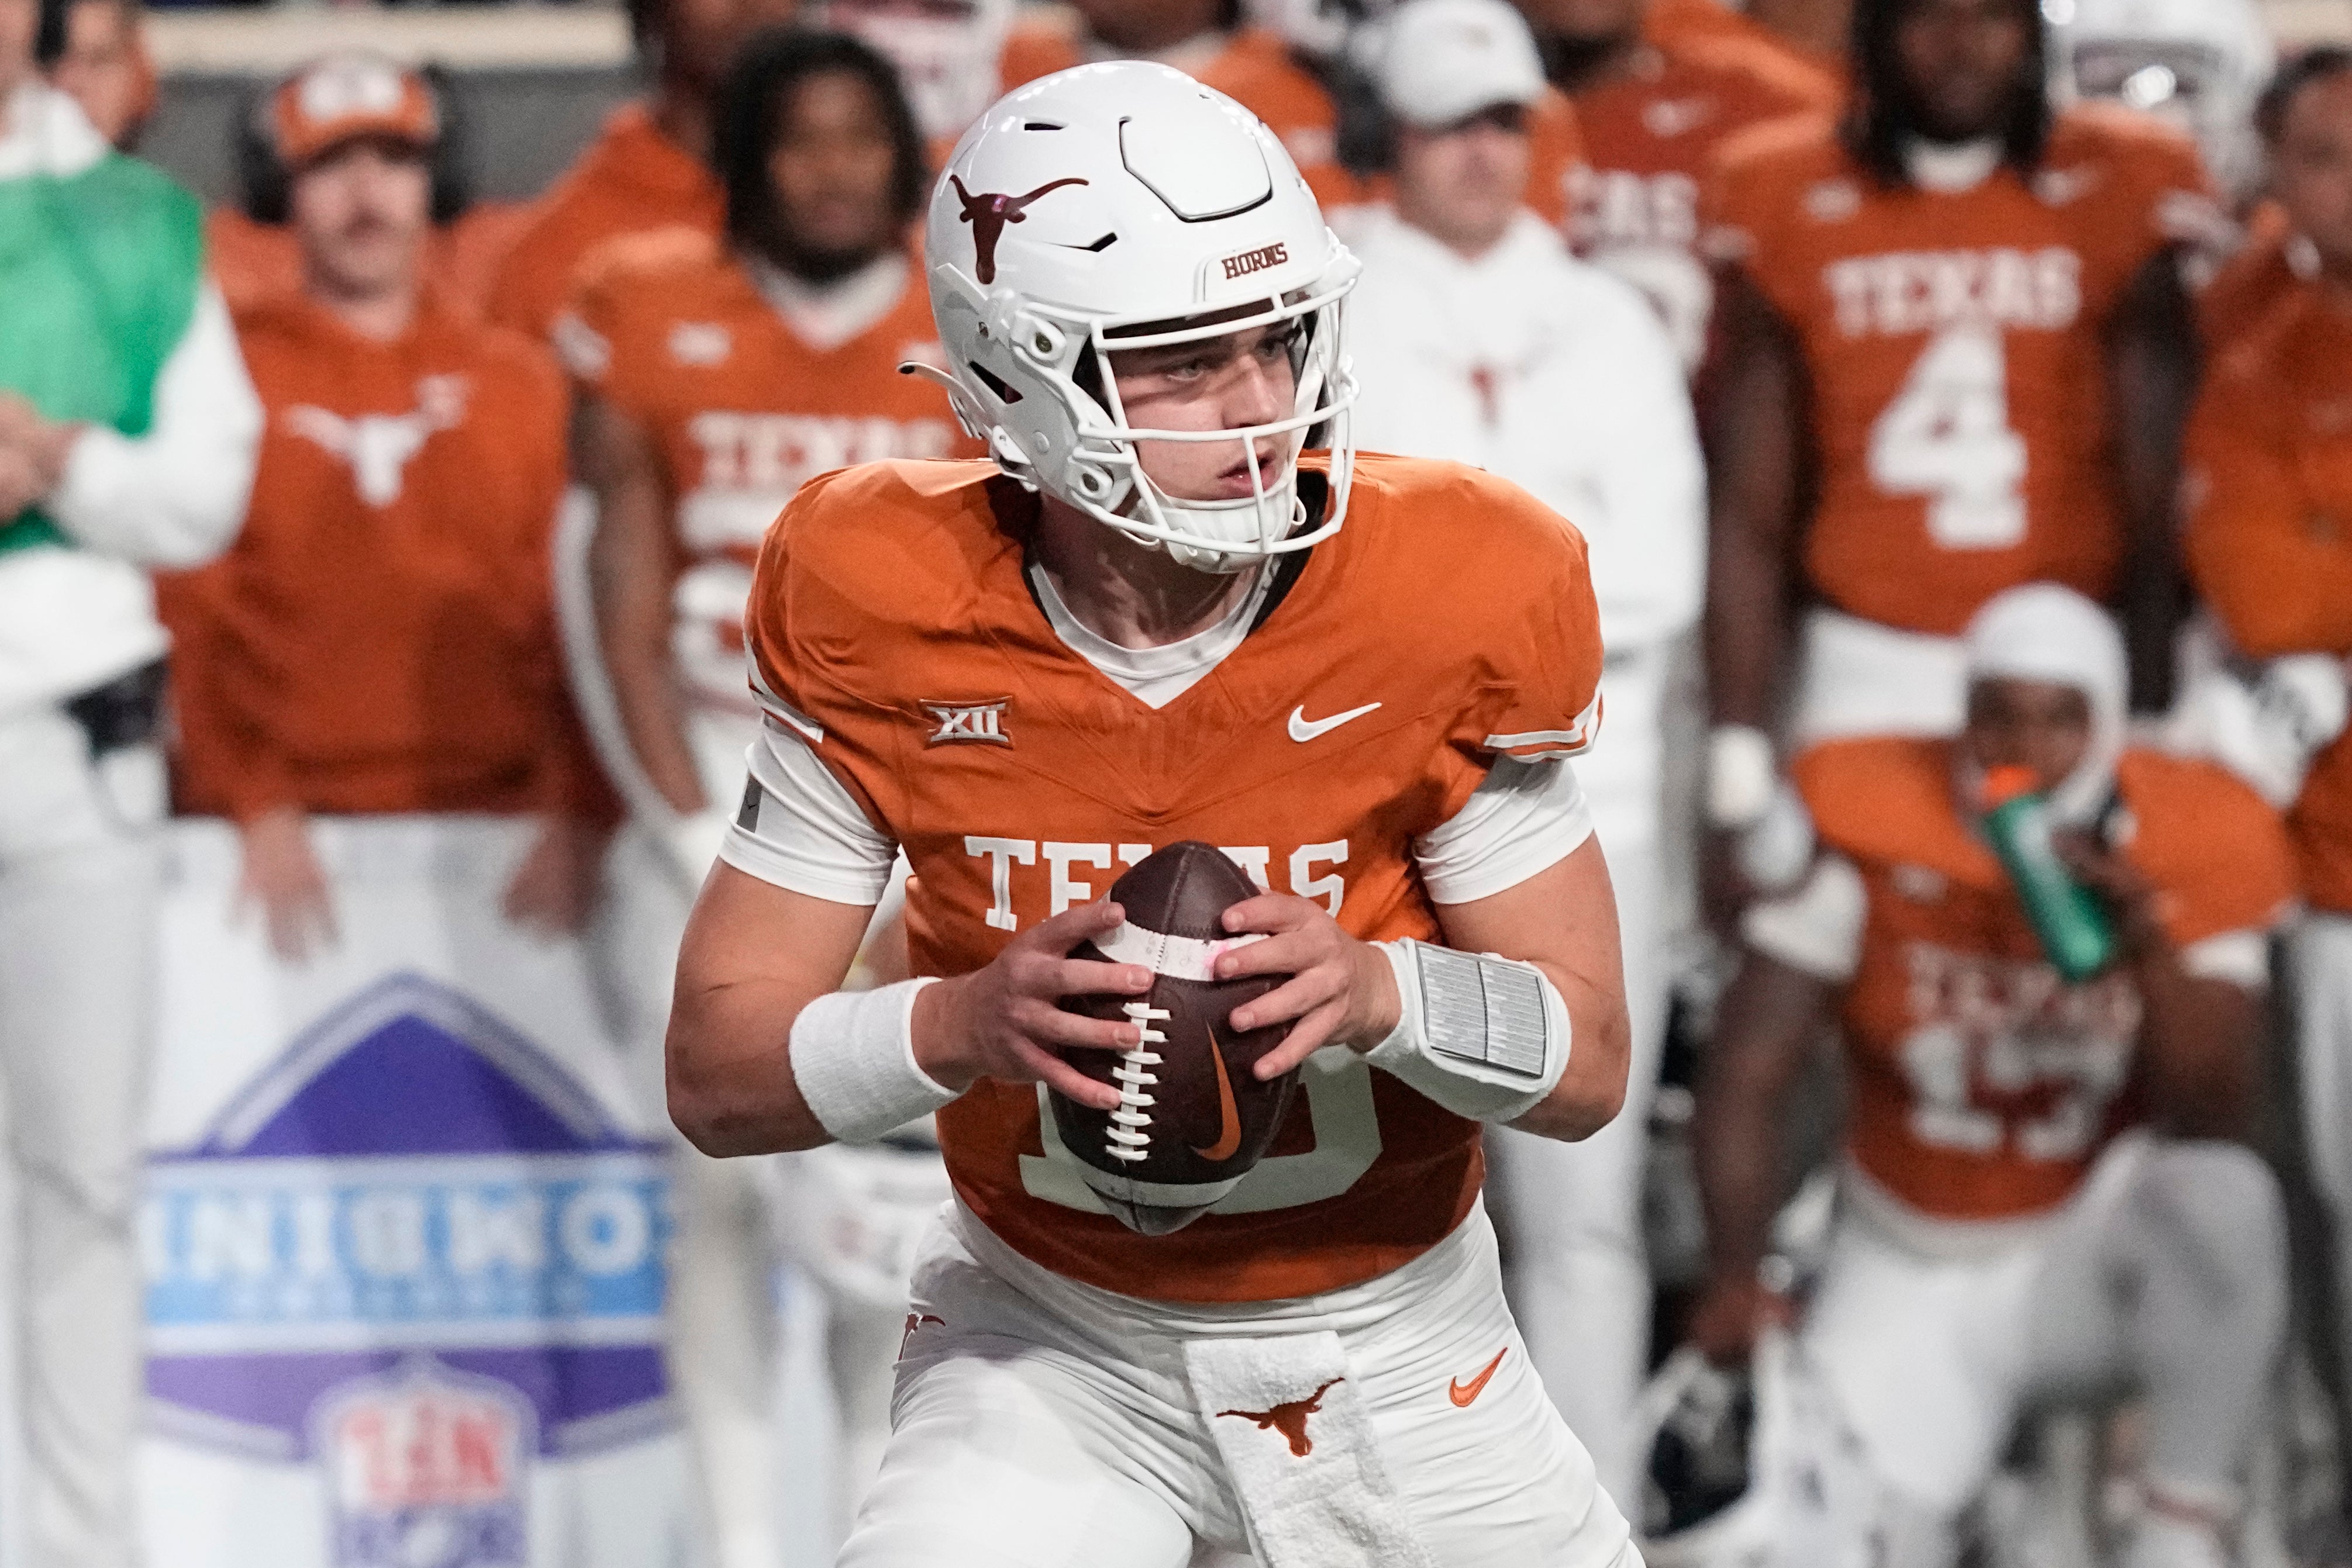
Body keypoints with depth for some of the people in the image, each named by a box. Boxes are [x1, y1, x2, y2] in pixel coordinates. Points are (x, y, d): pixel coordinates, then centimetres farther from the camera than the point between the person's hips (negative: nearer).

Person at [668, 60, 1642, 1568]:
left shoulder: (1452, 602, -18)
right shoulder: (881, 622, -17)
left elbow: (1586, 1061, -11)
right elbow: (718, 1073, -12)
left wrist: (1377, 993, -32)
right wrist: (964, 1025, -32)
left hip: (1390, 1345, 1)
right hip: (1057, 1350, -1)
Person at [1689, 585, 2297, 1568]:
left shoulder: (2190, 853, -13)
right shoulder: (1871, 833, -15)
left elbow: (2213, 1125, -18)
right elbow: (1746, 1078, -12)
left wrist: (2150, 952, -33)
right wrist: (1737, 1280, -25)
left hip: (2097, 1244, 0)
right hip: (1913, 1281, 0)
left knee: (2221, 1197, -36)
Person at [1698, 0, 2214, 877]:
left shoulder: (2119, 192, 1)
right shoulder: (1788, 204, 4)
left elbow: (2157, 504, -1)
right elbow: (1748, 514, 4)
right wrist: (1736, 768, -1)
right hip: (1867, 674, 1)